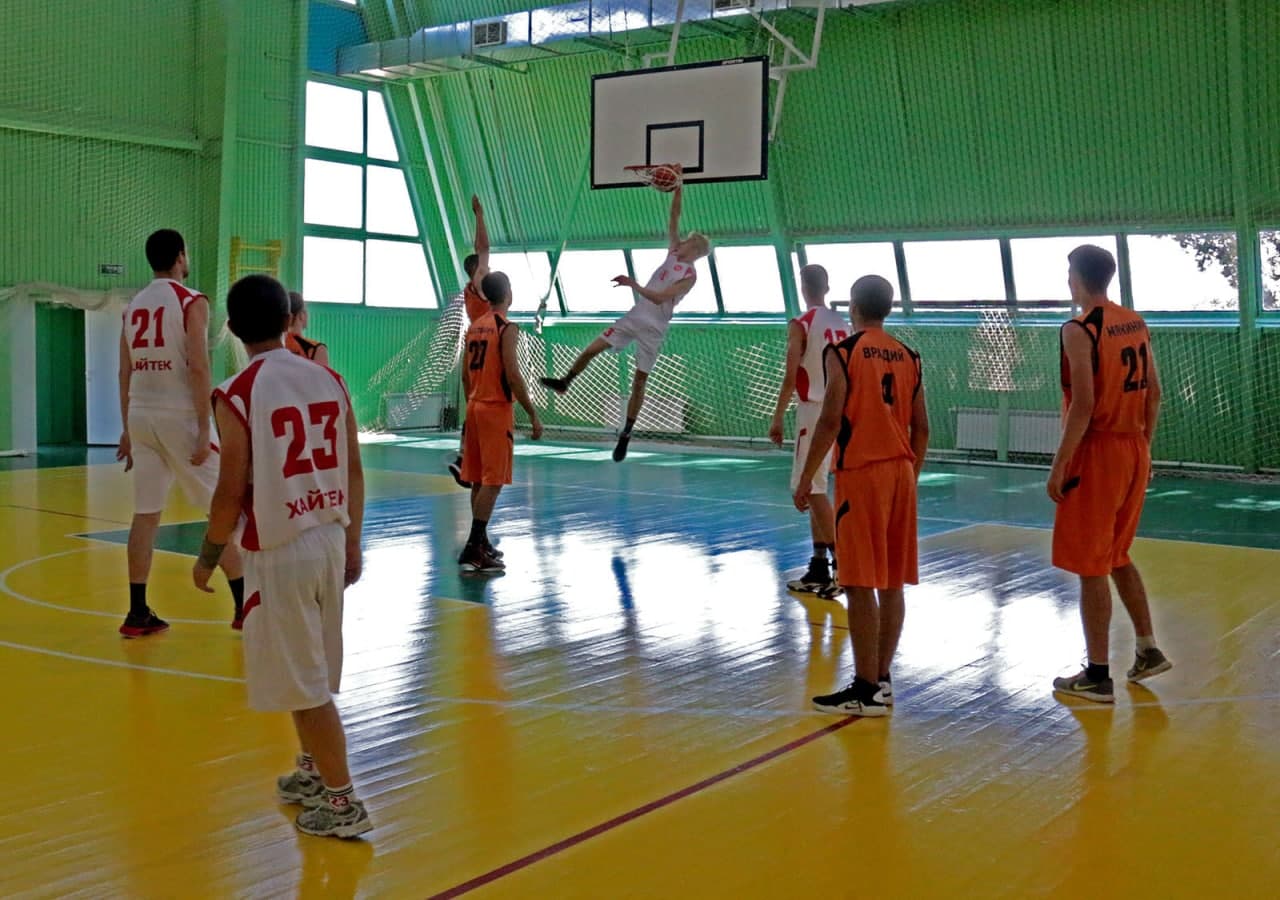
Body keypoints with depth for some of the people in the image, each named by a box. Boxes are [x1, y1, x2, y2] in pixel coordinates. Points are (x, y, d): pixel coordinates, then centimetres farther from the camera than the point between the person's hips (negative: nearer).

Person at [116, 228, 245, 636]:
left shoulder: (133, 305, 11)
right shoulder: (192, 301, -8)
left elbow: (125, 373, 13)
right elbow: (198, 368, -15)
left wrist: (128, 429, 19)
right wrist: (204, 431, -15)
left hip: (142, 415, 6)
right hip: (180, 416, -6)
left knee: (145, 514, 8)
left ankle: (138, 614, 10)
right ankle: (244, 605, 8)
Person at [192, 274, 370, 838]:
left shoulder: (237, 395, -14)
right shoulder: (328, 380, 2)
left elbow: (232, 491, -15)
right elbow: (354, 471, 6)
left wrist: (208, 556, 0)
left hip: (279, 551, -6)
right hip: (330, 539, 6)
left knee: (305, 683, 3)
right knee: (316, 672, 22)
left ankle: (342, 802, 9)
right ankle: (313, 772, 36)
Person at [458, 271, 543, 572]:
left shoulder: (474, 326, 11)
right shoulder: (507, 328, -13)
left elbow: (465, 374, 15)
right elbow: (512, 375, -19)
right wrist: (533, 414, -14)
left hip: (474, 407, 8)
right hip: (497, 409, -8)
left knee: (479, 480, 14)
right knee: (492, 482, -7)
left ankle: (481, 543, 23)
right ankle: (473, 550, -11)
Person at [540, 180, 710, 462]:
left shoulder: (690, 276, -14)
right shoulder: (673, 253, 6)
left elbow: (660, 298, -25)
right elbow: (674, 218, 5)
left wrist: (633, 284, -29)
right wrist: (677, 189, -4)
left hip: (653, 329, -6)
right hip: (635, 317, 6)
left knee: (639, 380, -1)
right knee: (591, 349, -2)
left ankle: (626, 435, 5)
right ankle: (565, 383, 18)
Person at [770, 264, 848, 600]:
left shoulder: (800, 324, -10)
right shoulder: (842, 324, 11)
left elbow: (790, 377, -15)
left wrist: (777, 418, -8)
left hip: (815, 411, -7)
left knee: (813, 490, -5)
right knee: (816, 490, 14)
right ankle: (818, 568, 18)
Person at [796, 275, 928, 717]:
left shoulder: (843, 352, -7)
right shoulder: (909, 356, 11)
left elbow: (831, 420, -14)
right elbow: (921, 427, 11)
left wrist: (807, 477, -8)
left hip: (860, 474, -6)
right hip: (900, 473, 6)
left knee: (861, 585, -3)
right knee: (893, 583, 11)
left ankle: (866, 690, -1)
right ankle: (882, 680, 18)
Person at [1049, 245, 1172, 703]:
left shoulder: (1079, 330, -16)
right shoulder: (1136, 323, 8)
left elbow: (1083, 406, -21)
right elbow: (1154, 392, 12)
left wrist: (1059, 466, -16)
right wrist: (1144, 445, 20)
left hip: (1097, 453, -8)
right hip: (1134, 450, 8)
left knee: (1091, 568, 1)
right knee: (1117, 557, 23)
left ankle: (1098, 676, 7)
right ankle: (1148, 650, 27)